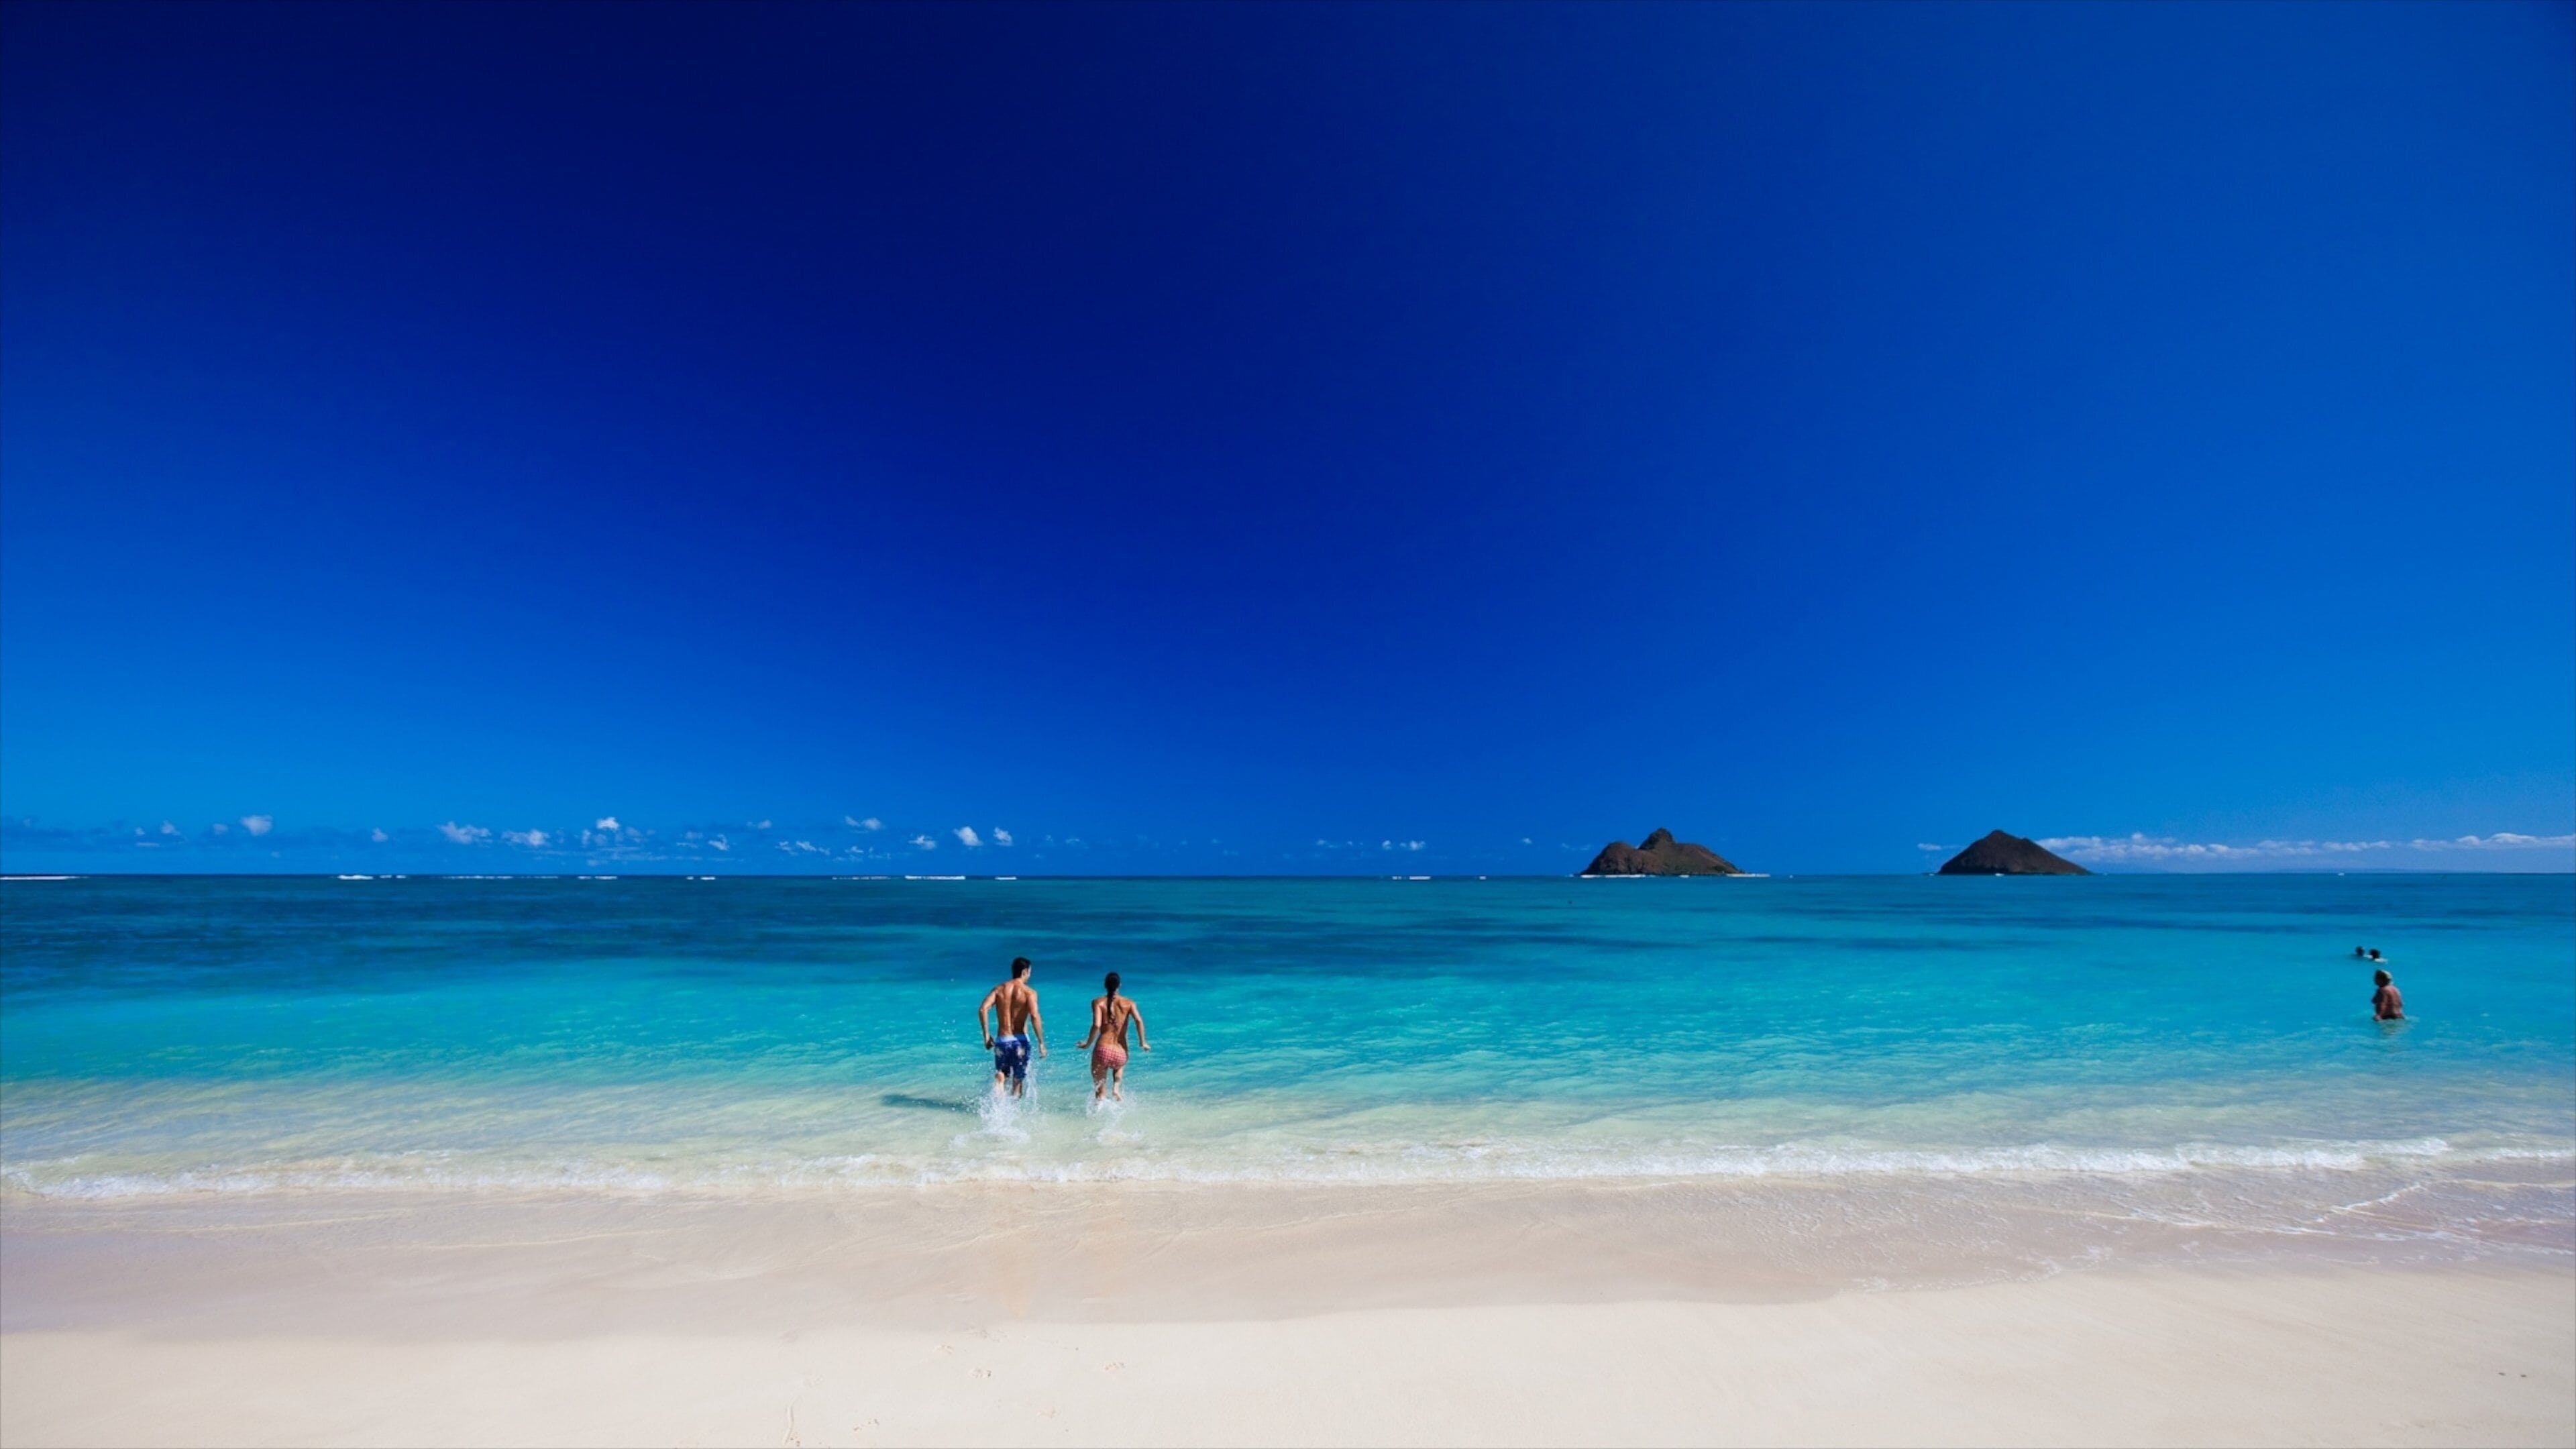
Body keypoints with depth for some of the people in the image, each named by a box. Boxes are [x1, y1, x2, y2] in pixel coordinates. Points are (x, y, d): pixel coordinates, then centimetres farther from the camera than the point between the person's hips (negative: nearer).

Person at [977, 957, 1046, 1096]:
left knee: (1001, 1075, 14)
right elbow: (1035, 1017, -17)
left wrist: (987, 1035, 1)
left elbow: (982, 1009, -6)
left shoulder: (999, 989, 6)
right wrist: (1041, 1043, -12)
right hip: (1020, 1040, -2)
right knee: (1018, 1079, 13)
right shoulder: (1029, 992, -6)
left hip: (1002, 1040, 3)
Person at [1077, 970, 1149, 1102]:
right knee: (1119, 1066, 38)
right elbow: (1139, 1021, -9)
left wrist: (1088, 1043, 3)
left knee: (1099, 1091, 17)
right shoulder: (1128, 1003, 7)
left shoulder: (1098, 1002, 3)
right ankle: (1116, 1089, 13)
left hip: (1103, 1050, -1)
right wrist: (1142, 1043, 2)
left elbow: (1097, 1025, -11)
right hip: (1121, 1055, 2)